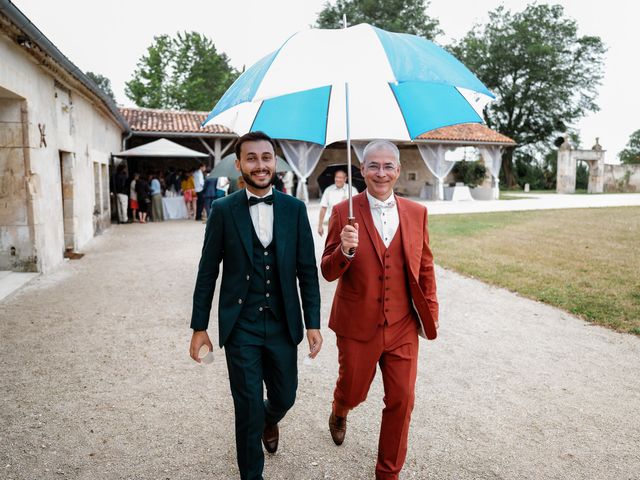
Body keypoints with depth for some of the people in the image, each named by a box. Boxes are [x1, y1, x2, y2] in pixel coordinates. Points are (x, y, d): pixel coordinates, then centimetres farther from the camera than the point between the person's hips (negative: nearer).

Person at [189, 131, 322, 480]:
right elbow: (207, 272, -1)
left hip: (283, 325, 2)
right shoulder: (223, 210, -5)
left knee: (284, 397, 18)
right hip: (240, 327, -2)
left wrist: (313, 323, -1)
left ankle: (269, 420, 55)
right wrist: (199, 327, 0)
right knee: (248, 409, 6)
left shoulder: (294, 209, -1)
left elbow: (307, 271, 1)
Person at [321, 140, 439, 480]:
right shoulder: (343, 212, -8)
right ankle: (339, 414, 56)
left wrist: (430, 310, 6)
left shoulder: (416, 212, 1)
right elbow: (329, 272, -7)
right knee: (352, 392, 17)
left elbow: (425, 267, 10)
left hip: (403, 327, 2)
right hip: (358, 326, -2)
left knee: (401, 400, 8)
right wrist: (345, 250, -26)